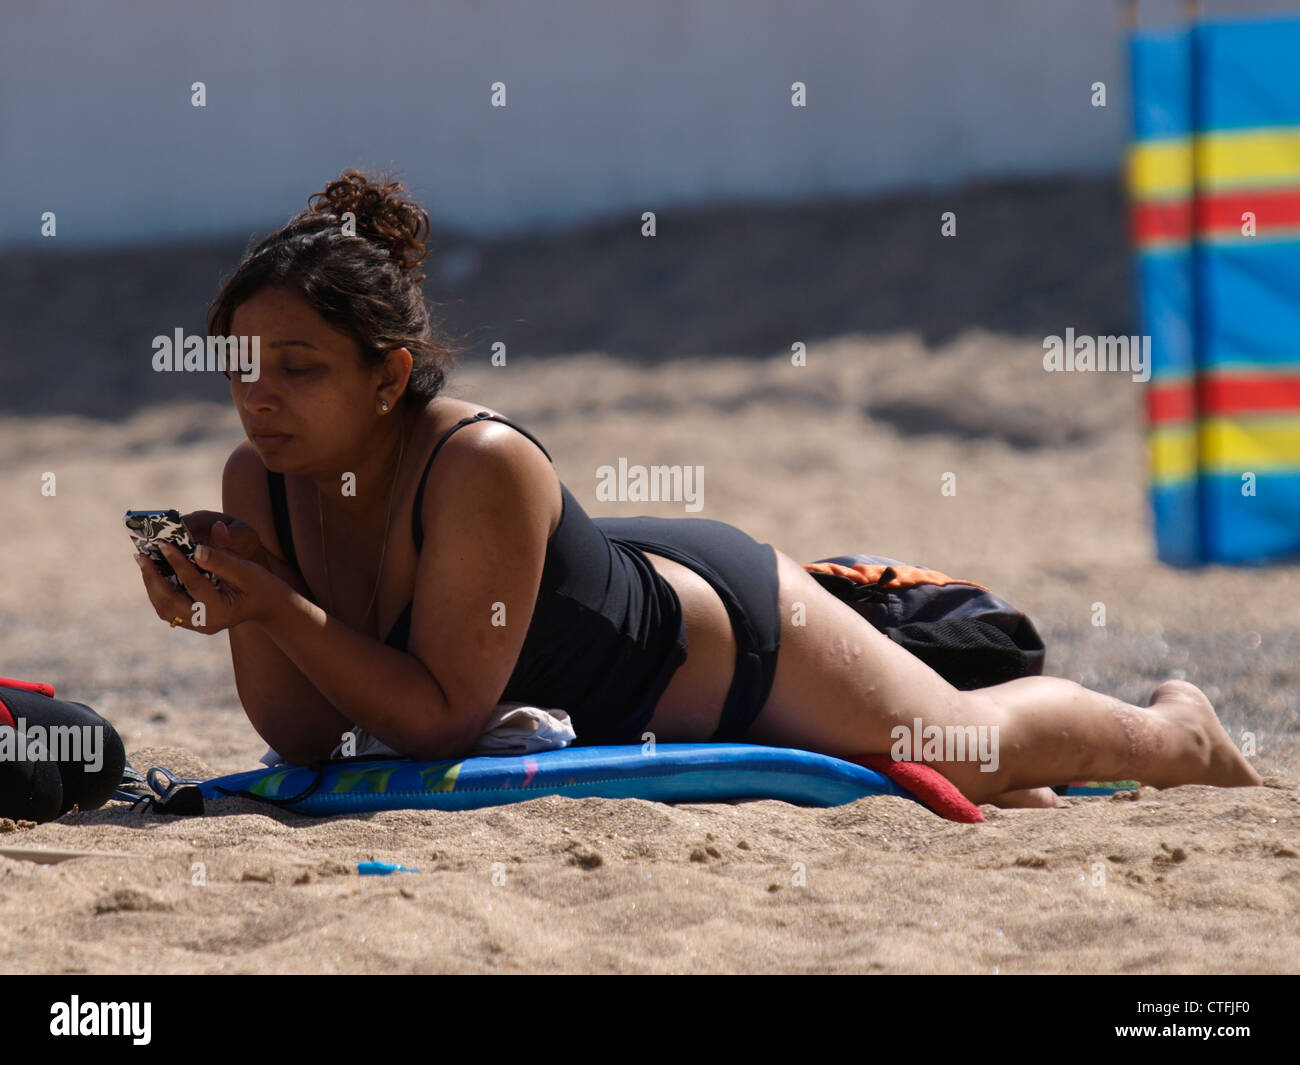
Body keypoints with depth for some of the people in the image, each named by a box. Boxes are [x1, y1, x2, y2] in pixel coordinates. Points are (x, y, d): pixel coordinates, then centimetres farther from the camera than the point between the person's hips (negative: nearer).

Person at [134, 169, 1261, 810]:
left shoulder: (481, 465, -40)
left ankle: (1180, 729, 48)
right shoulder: (261, 481, -22)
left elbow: (442, 716, -36)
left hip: (723, 624, -6)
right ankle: (1008, 786, 58)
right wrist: (238, 614, -34)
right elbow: (306, 734, -17)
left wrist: (282, 604, -43)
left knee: (969, 745, 19)